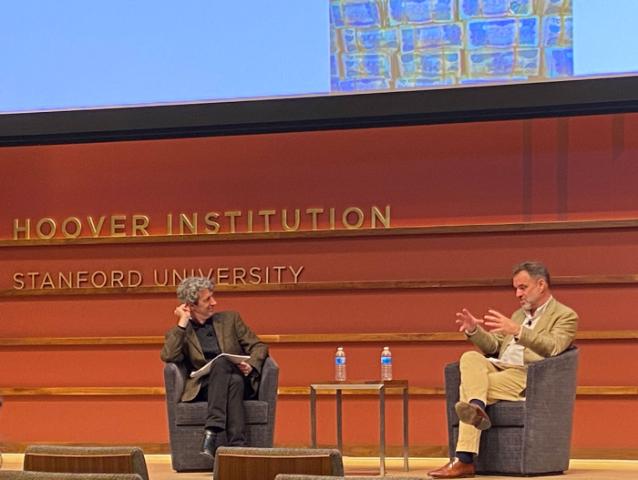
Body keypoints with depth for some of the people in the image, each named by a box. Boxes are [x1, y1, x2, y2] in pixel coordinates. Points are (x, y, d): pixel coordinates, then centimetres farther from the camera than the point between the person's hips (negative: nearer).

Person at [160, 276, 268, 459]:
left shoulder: (230, 319, 17)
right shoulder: (179, 333, 12)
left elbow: (259, 346, 12)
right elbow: (168, 356, -9)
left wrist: (251, 365, -10)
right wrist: (182, 323, -4)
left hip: (237, 382, 1)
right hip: (203, 388, -1)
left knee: (235, 380, -36)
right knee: (220, 362, -35)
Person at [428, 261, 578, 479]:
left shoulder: (565, 316, 6)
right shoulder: (518, 314, 30)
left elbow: (552, 348, -14)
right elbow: (493, 346, 24)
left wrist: (516, 330, -26)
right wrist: (474, 330, 3)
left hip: (527, 376, -6)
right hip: (498, 368, 6)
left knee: (467, 386, -28)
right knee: (470, 358, -28)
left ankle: (464, 460, -36)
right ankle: (476, 408, -50)